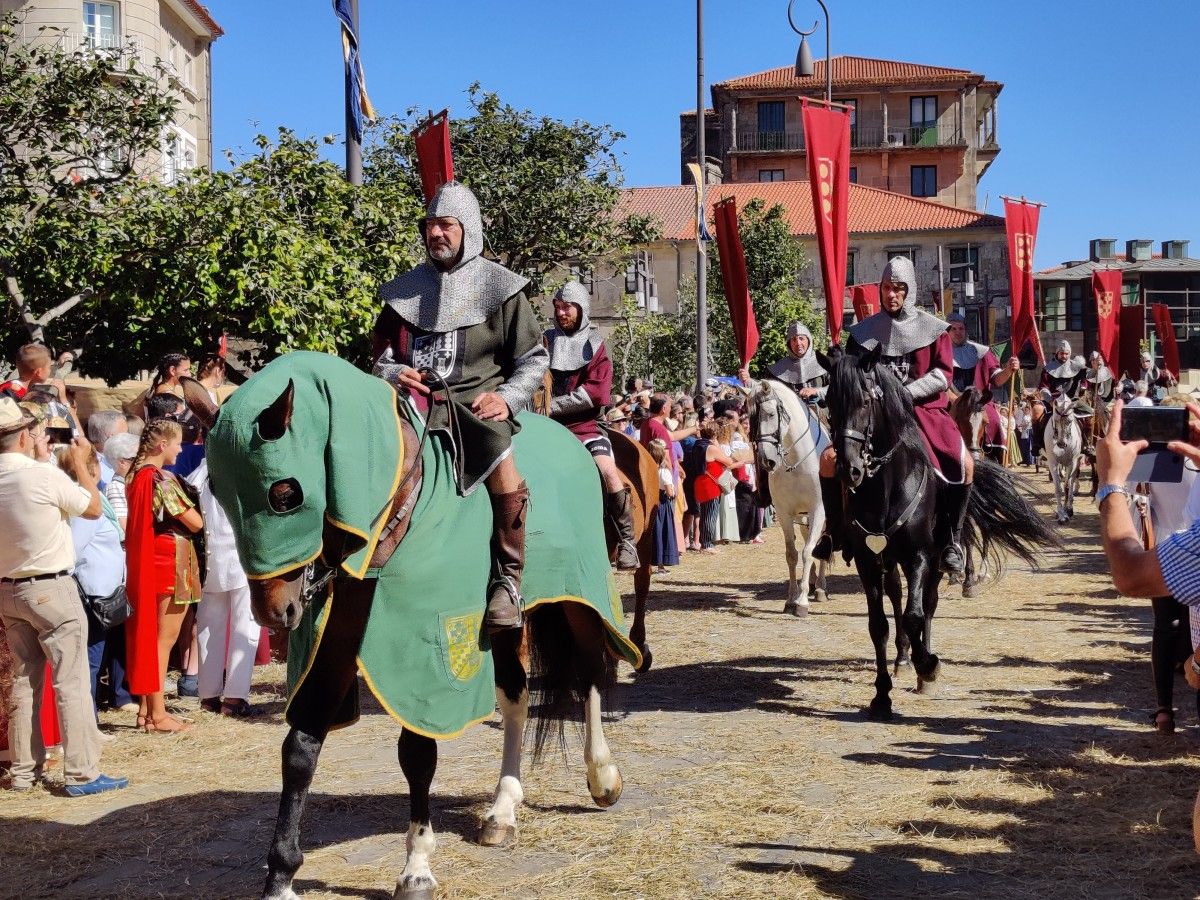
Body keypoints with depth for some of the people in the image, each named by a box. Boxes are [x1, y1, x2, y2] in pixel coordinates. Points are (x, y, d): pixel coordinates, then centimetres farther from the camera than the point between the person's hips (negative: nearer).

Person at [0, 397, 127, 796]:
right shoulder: (46, 476, -18)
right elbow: (94, 508, -3)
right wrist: (81, 463, 9)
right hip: (51, 589, -6)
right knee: (71, 682, -2)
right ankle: (82, 773, -1)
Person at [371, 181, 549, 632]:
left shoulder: (500, 288, 9)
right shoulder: (406, 290, 17)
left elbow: (534, 359, 9)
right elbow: (383, 357, 23)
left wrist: (508, 397, -8)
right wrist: (395, 373, -1)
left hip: (479, 402, -3)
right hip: (416, 399, 3)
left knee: (503, 467, -33)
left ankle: (507, 581, -20)